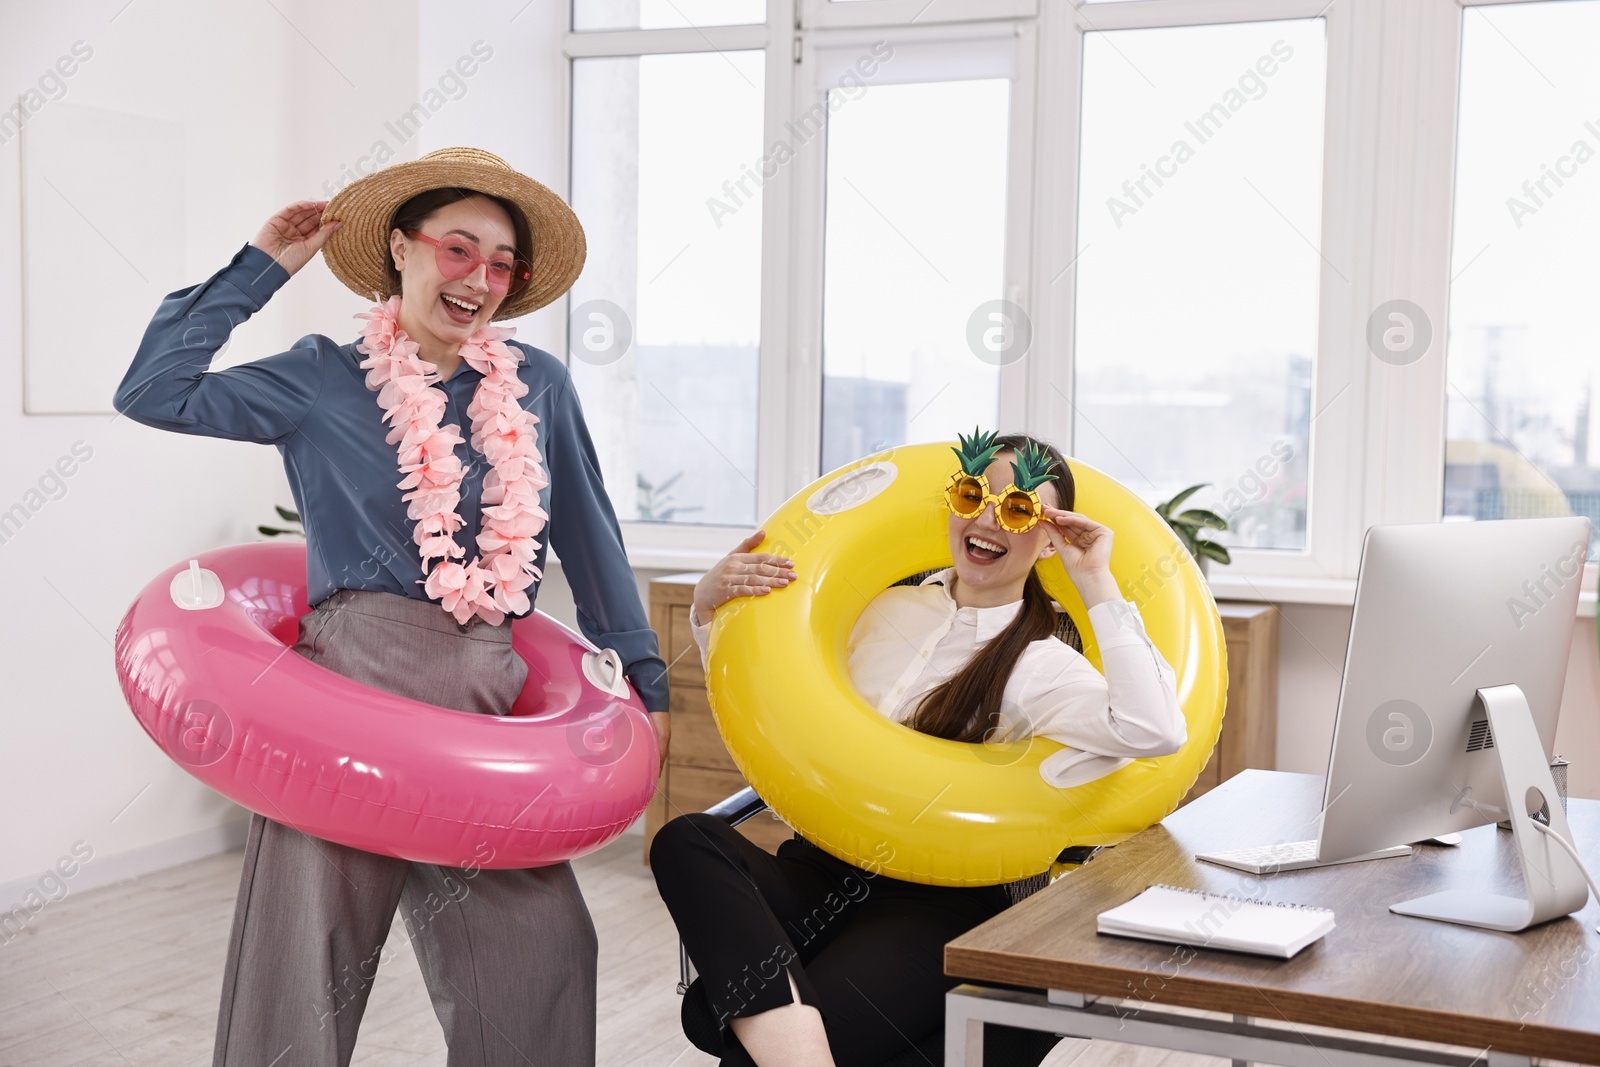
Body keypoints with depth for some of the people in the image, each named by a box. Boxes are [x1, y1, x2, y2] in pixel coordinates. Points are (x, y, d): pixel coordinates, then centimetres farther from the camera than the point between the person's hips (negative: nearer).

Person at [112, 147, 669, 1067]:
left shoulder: (538, 386, 12)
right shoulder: (325, 381, 7)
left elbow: (590, 538, 16)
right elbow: (156, 393, 0)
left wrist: (642, 676, 15)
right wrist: (261, 268, 2)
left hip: (486, 697, 3)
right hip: (355, 677, -2)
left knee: (541, 954, 2)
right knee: (306, 957, 0)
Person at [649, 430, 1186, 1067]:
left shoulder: (1041, 667, 1)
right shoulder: (884, 609, 16)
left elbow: (1155, 730, -20)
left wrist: (1097, 584, -11)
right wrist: (708, 606, 7)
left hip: (934, 905, -6)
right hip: (819, 874, 6)